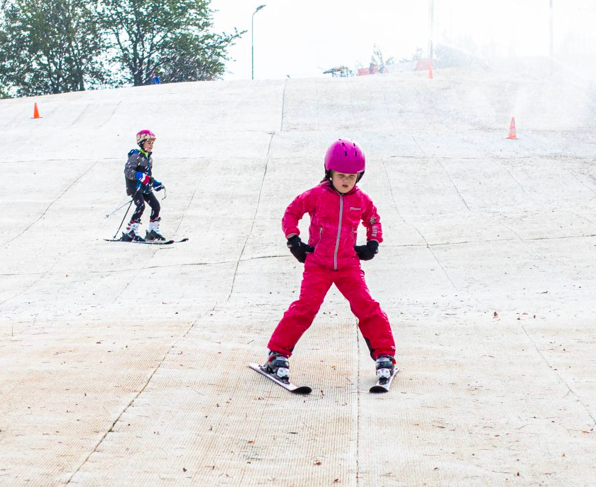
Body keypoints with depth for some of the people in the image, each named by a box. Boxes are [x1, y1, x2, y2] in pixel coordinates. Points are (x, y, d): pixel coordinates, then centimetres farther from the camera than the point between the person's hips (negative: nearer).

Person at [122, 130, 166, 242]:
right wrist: (140, 176, -32)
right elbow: (128, 171, -22)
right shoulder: (135, 156, -13)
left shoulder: (149, 158, 16)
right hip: (135, 187, -9)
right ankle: (130, 233, -21)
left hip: (145, 187, 9)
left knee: (156, 205, 1)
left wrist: (155, 183, 17)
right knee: (141, 206, -23)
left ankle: (153, 232, 13)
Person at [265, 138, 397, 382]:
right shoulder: (317, 195, -4)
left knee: (366, 307, -7)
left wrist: (373, 243, 10)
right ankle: (278, 353, -2)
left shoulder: (361, 200, 5)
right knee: (305, 307, -11)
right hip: (317, 264, -2)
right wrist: (294, 241, -1)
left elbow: (373, 219, 25)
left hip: (349, 264, 2)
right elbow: (291, 212, 8)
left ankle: (384, 354, 4)